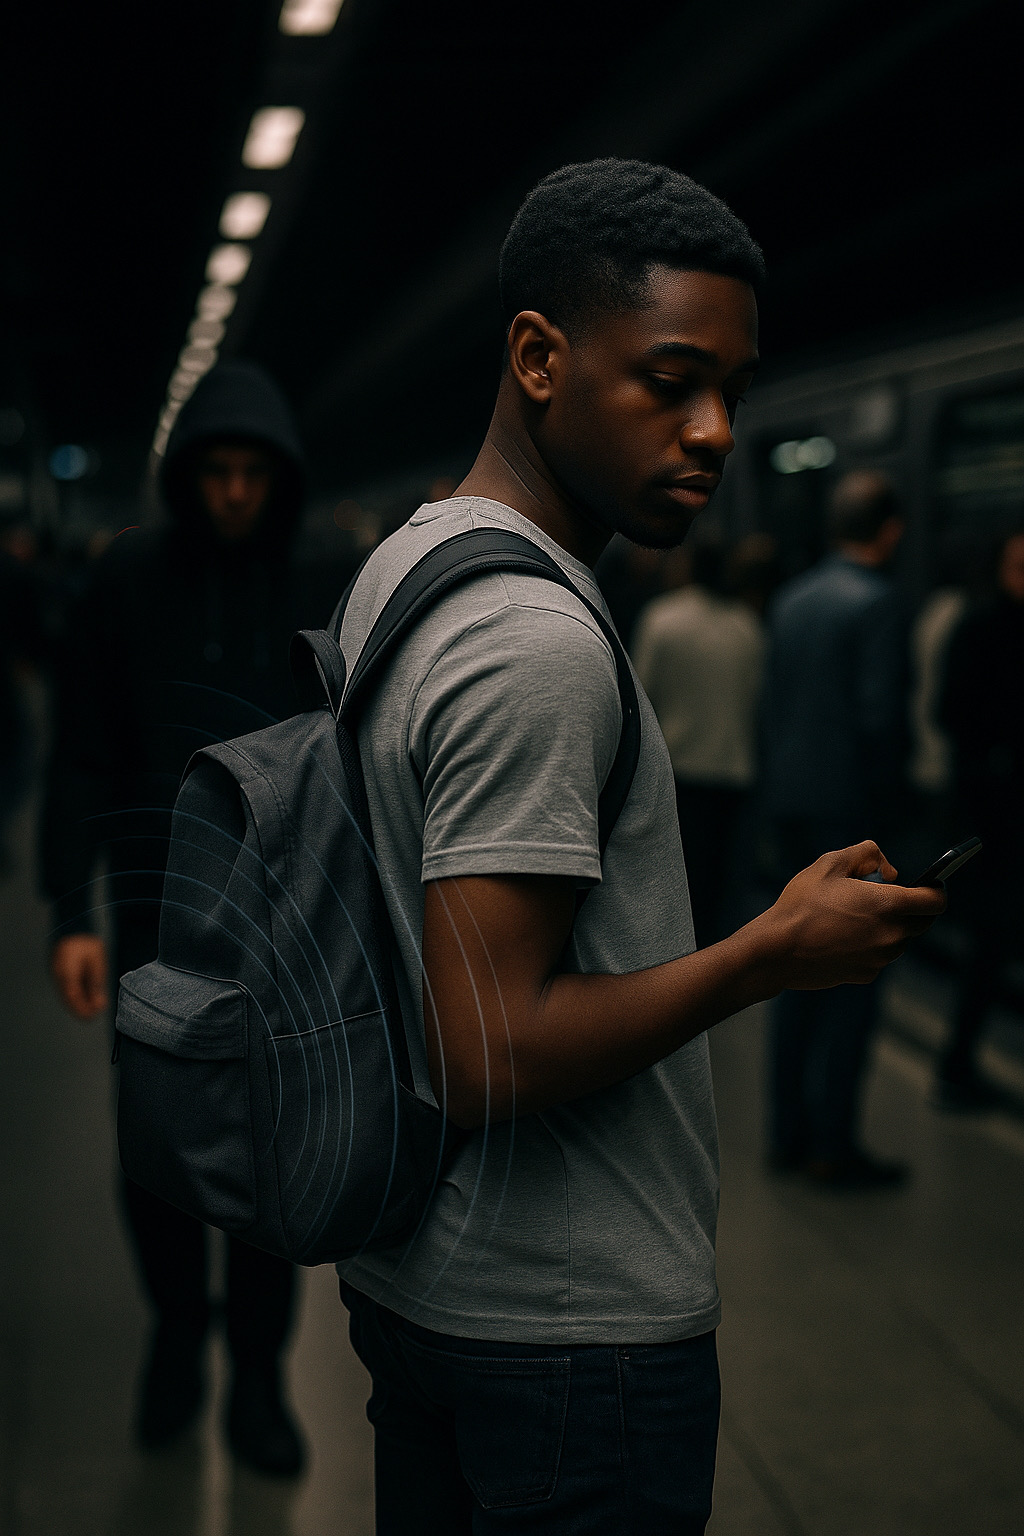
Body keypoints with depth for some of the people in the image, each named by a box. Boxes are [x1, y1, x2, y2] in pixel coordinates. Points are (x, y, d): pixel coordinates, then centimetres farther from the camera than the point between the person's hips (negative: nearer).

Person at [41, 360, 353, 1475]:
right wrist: (71, 910, -6)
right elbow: (81, 754, -1)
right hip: (158, 918, 0)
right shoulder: (129, 577, -2)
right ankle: (177, 1323, 35)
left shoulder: (319, 596, 0)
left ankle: (255, 1372, 25)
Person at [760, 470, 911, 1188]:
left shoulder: (792, 597, 10)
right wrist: (885, 789, -4)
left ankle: (790, 1133, 19)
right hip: (849, 806, -8)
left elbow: (772, 703, 11)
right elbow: (881, 714, -19)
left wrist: (780, 786, 14)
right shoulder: (877, 602, -12)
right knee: (855, 975, 0)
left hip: (791, 803, 8)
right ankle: (834, 1146, 4)